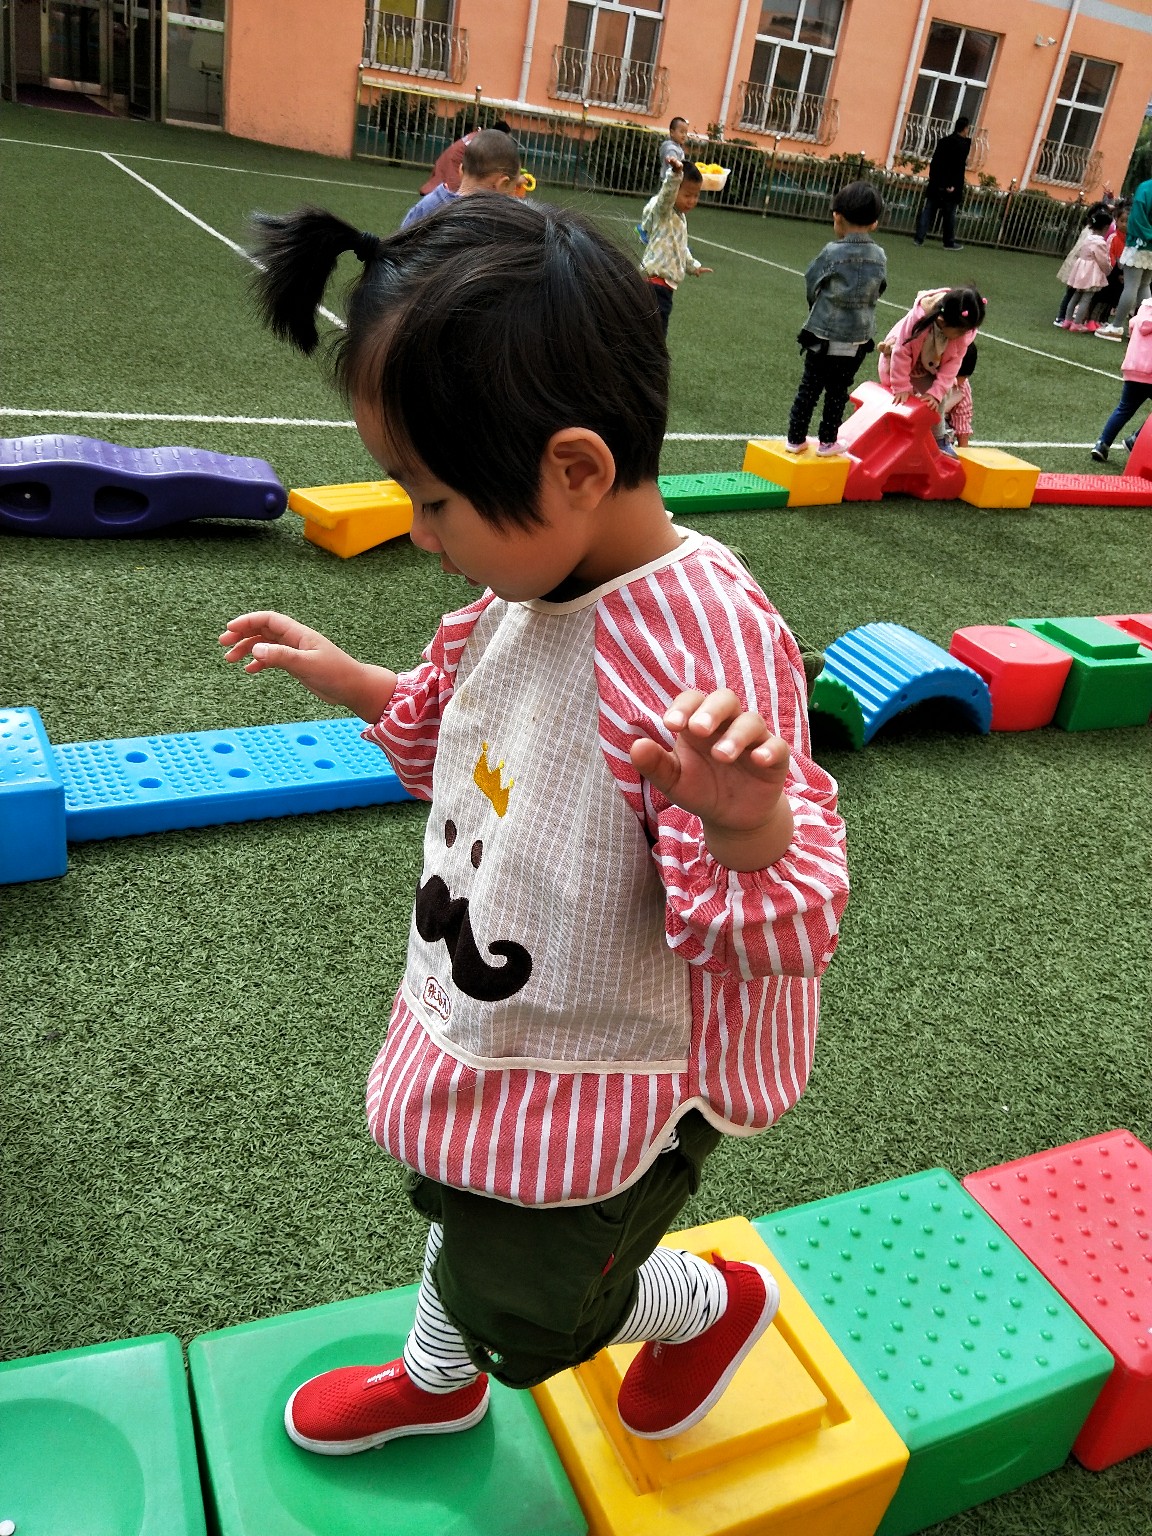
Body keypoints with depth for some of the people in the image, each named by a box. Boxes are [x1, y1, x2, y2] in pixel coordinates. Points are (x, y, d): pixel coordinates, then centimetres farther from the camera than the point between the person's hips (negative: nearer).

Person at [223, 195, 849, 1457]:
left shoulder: (706, 648, -34)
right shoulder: (529, 585, -8)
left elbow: (774, 934, -33)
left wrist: (748, 820, -54)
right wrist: (351, 683, 5)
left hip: (604, 1081, -7)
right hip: (485, 1030, 8)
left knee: (520, 1306, 15)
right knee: (459, 1208, 30)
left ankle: (716, 1303, 45)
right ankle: (436, 1379, 63)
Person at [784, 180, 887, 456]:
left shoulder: (833, 252, -13)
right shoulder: (880, 257, -1)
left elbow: (811, 286, -3)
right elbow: (878, 291, 7)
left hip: (823, 334, -3)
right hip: (858, 339, 3)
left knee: (809, 387, 9)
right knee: (838, 391, 14)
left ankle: (796, 438, 14)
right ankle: (827, 441, 21)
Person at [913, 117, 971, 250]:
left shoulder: (943, 141, 9)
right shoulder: (964, 144, -9)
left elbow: (934, 162, 10)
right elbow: (959, 167, -16)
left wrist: (933, 178, 14)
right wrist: (953, 185, -17)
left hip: (935, 184, 5)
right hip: (951, 187, -5)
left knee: (928, 211, 5)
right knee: (949, 215, 3)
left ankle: (919, 238, 0)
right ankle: (949, 243, 9)